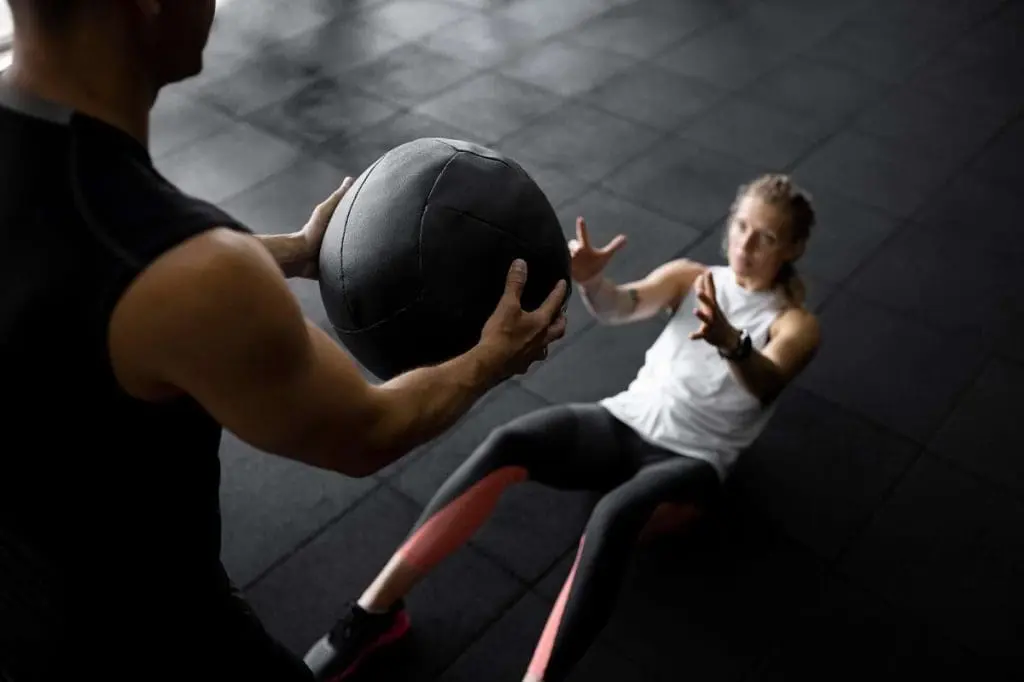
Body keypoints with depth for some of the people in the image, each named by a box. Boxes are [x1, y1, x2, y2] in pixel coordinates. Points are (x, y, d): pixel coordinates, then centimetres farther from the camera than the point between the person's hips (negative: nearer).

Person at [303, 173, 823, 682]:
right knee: (507, 443, -26)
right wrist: (590, 279, -32)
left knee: (615, 515, -39)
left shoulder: (795, 324, 2)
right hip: (624, 424, 3)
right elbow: (620, 307, -8)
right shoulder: (689, 278, 11)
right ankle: (376, 610, -23)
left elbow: (763, 386, -21)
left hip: (689, 463, -3)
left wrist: (730, 343, -44)